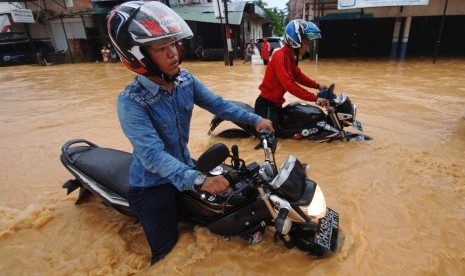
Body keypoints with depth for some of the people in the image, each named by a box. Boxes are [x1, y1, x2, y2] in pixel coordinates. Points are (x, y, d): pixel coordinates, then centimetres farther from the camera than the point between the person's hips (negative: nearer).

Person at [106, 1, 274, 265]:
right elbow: (153, 156, -37)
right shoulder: (131, 102, -29)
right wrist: (198, 180, -49)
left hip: (184, 166, 6)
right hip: (153, 184, -6)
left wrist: (255, 119, -13)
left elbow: (217, 104, -4)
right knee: (166, 250, 8)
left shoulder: (185, 79, -10)